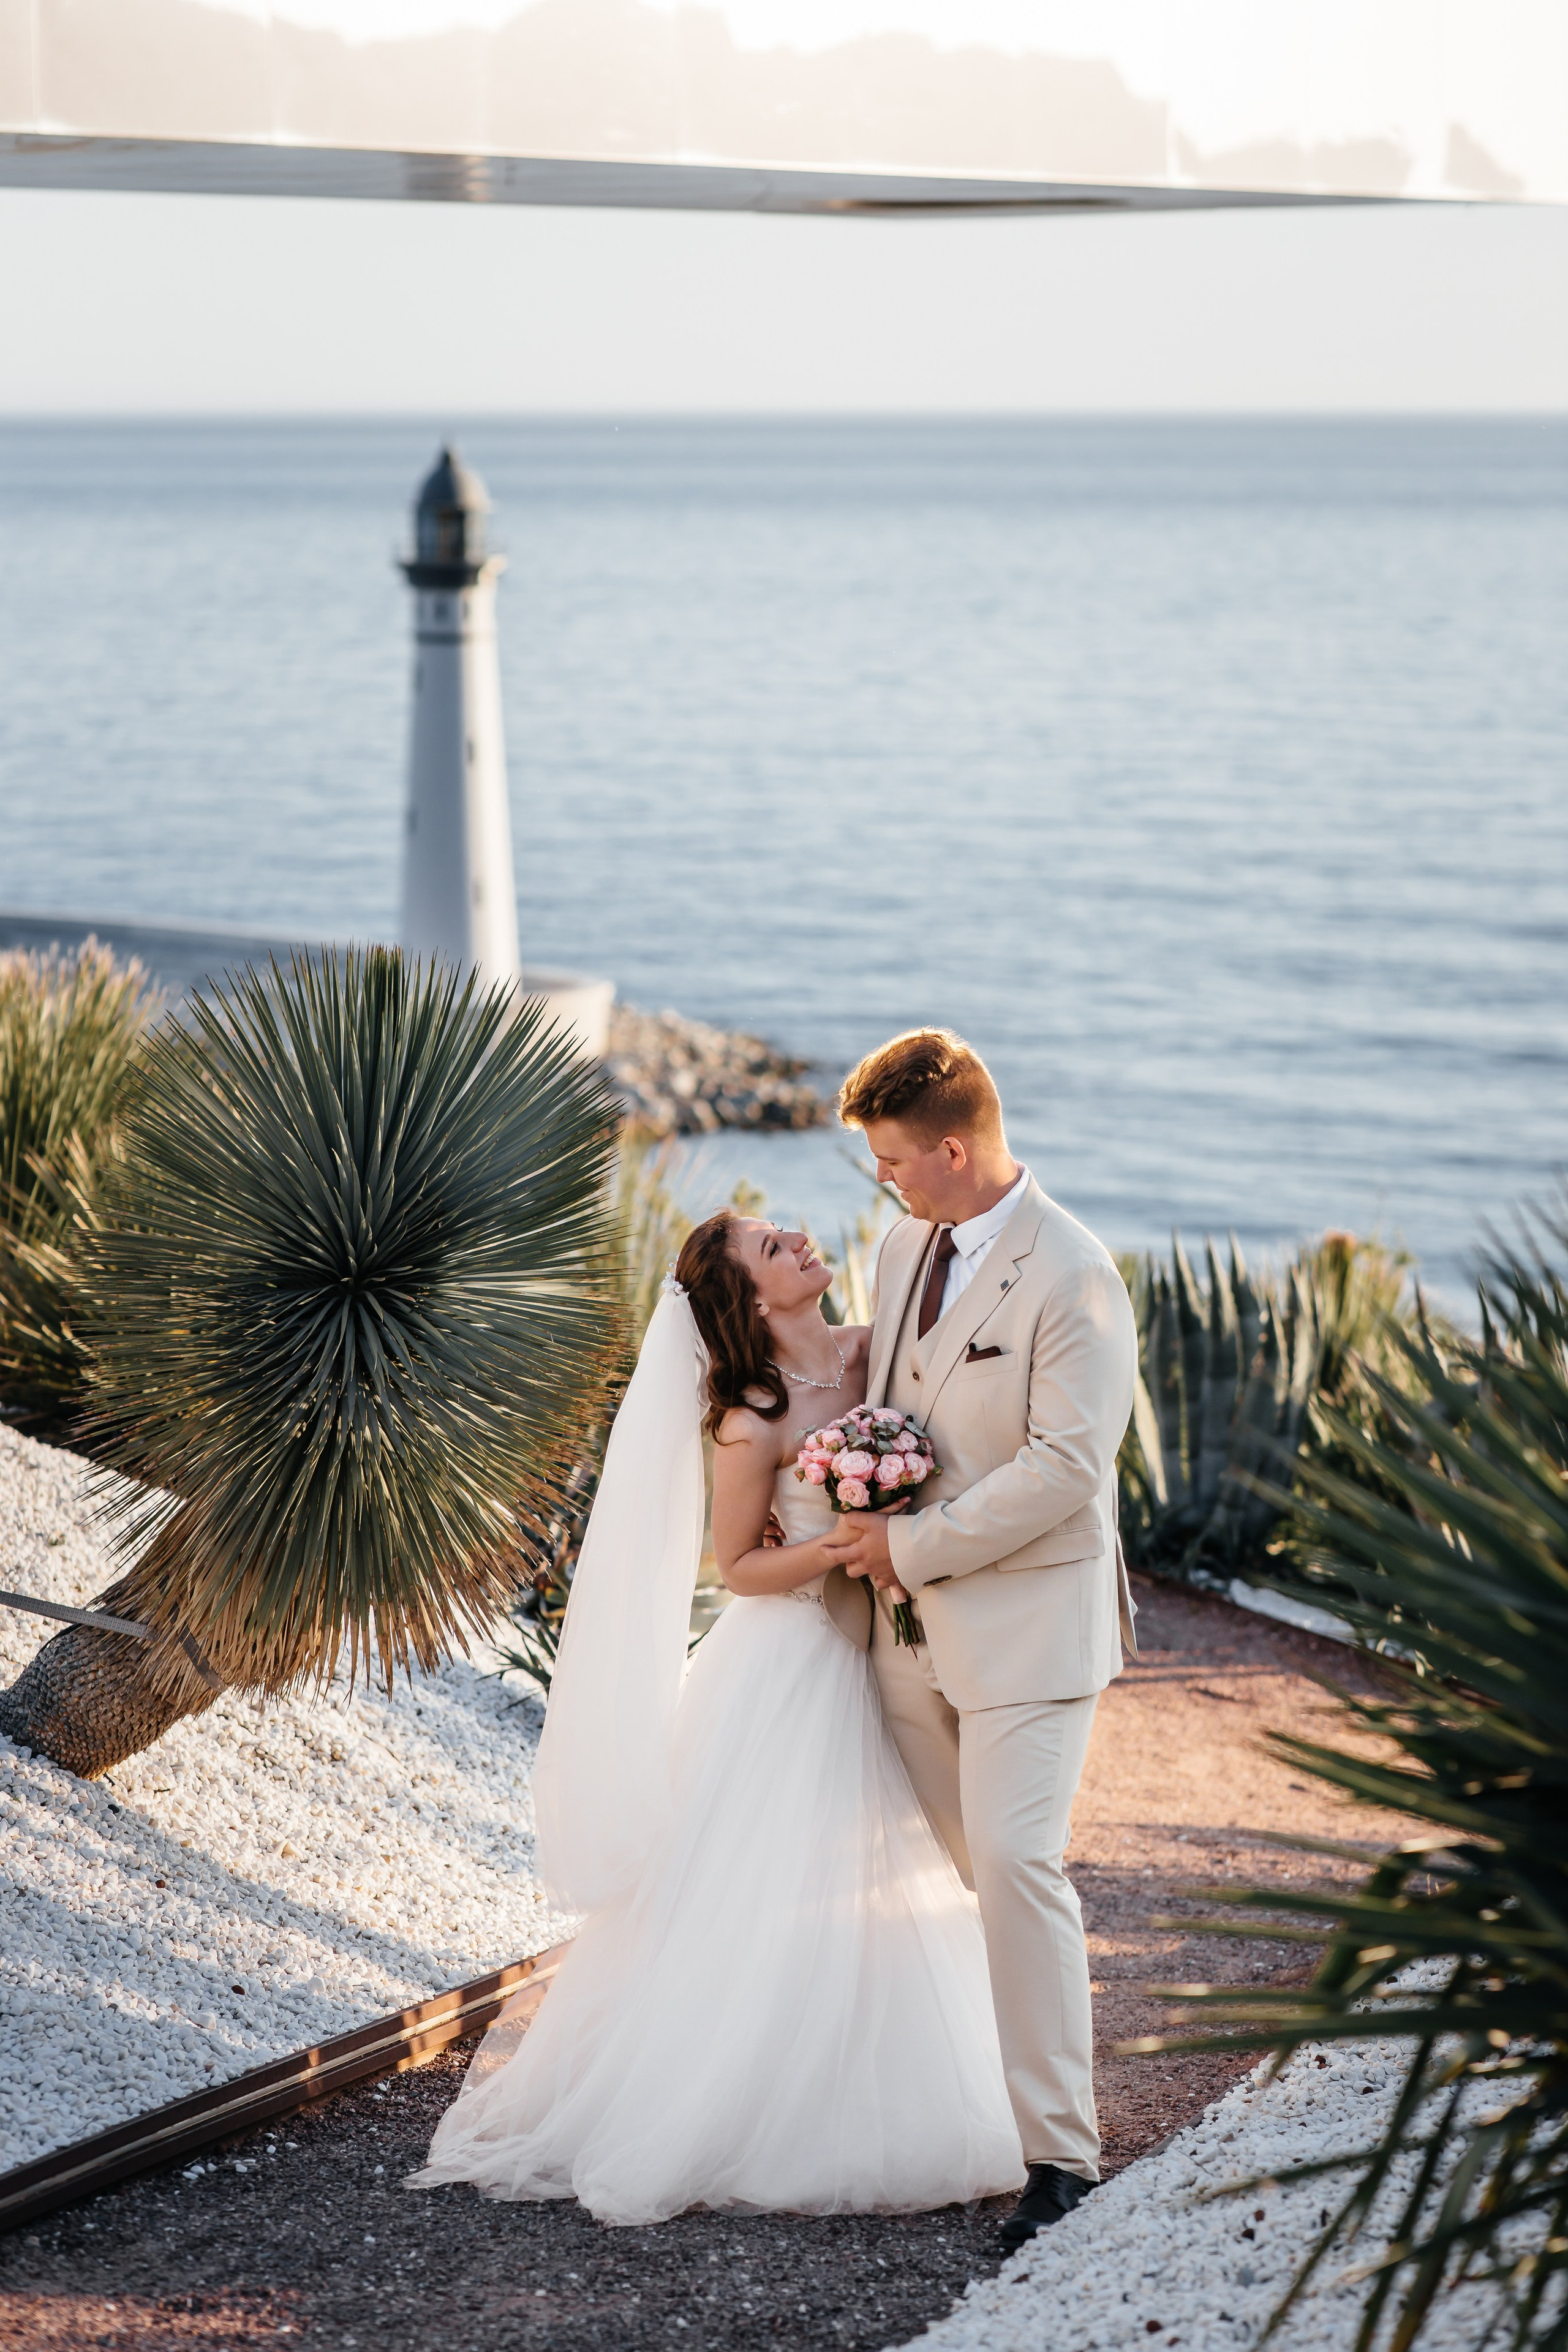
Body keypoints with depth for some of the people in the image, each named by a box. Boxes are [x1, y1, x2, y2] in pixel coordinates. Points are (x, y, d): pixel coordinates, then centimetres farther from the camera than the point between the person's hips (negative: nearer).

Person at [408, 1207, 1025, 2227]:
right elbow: (739, 1567, -9)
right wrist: (842, 1547, -23)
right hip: (789, 1672, -6)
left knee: (874, 1894, 13)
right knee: (760, 1906, 0)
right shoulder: (753, 1418, -18)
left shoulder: (874, 1352, -2)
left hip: (877, 1664, 7)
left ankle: (846, 2117, 27)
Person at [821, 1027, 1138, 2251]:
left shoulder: (1073, 1277, -16)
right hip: (913, 1622, 8)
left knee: (1015, 1863, -14)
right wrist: (862, 1533, 7)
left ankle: (1061, 2153, -9)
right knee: (934, 1869, 10)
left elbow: (1064, 1464, -20)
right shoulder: (904, 1247, 9)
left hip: (1029, 1620, -7)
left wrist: (912, 1545, -15)